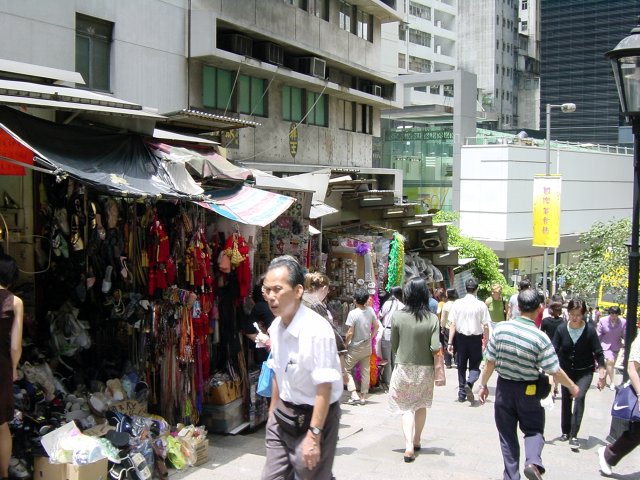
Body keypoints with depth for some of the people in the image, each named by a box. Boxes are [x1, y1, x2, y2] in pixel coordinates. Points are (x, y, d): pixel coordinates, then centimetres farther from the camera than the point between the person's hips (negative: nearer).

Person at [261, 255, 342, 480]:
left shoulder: (317, 330, -24)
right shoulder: (276, 326, 0)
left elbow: (324, 387, -24)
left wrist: (314, 435, -23)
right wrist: (272, 413, 20)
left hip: (313, 417, -6)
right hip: (283, 417, 7)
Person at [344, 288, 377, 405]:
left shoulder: (353, 313, -21)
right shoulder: (370, 310, -5)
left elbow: (350, 333, -19)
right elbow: (376, 326, 4)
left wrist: (345, 343, -4)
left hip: (355, 347, -5)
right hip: (367, 347, 5)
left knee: (346, 369, 9)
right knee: (365, 371, 13)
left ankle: (354, 395, 0)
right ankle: (363, 397, 19)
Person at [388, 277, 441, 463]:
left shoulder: (398, 316, -11)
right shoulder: (432, 319, -12)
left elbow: (393, 346, -2)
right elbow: (436, 348, -16)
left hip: (403, 368, -1)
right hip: (425, 369, 1)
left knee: (406, 407, 6)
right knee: (421, 406, 20)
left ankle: (408, 447, -8)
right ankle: (416, 441, 33)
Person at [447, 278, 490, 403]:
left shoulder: (457, 303, -5)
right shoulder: (481, 305, -9)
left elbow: (453, 324, -6)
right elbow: (485, 326, -8)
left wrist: (450, 342, -4)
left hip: (461, 337, 2)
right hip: (475, 338, -2)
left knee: (461, 366, 15)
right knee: (475, 366, 12)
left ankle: (462, 393, 19)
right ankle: (469, 383, -15)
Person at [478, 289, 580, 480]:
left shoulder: (500, 329, -11)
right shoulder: (540, 338, -17)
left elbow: (490, 362, -4)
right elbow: (555, 372, -11)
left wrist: (483, 385, 9)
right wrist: (572, 387, 7)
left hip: (503, 387, 2)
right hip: (528, 391, -2)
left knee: (507, 435, 14)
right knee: (534, 430, 16)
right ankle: (533, 461, -11)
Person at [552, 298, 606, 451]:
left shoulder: (590, 331, -14)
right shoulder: (561, 329, -11)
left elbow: (598, 354, -7)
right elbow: (554, 351, -7)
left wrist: (601, 375, -8)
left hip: (585, 371, -2)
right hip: (566, 371, 3)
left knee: (579, 397, -20)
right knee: (566, 400, 10)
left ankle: (574, 436, -16)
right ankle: (565, 432, 29)